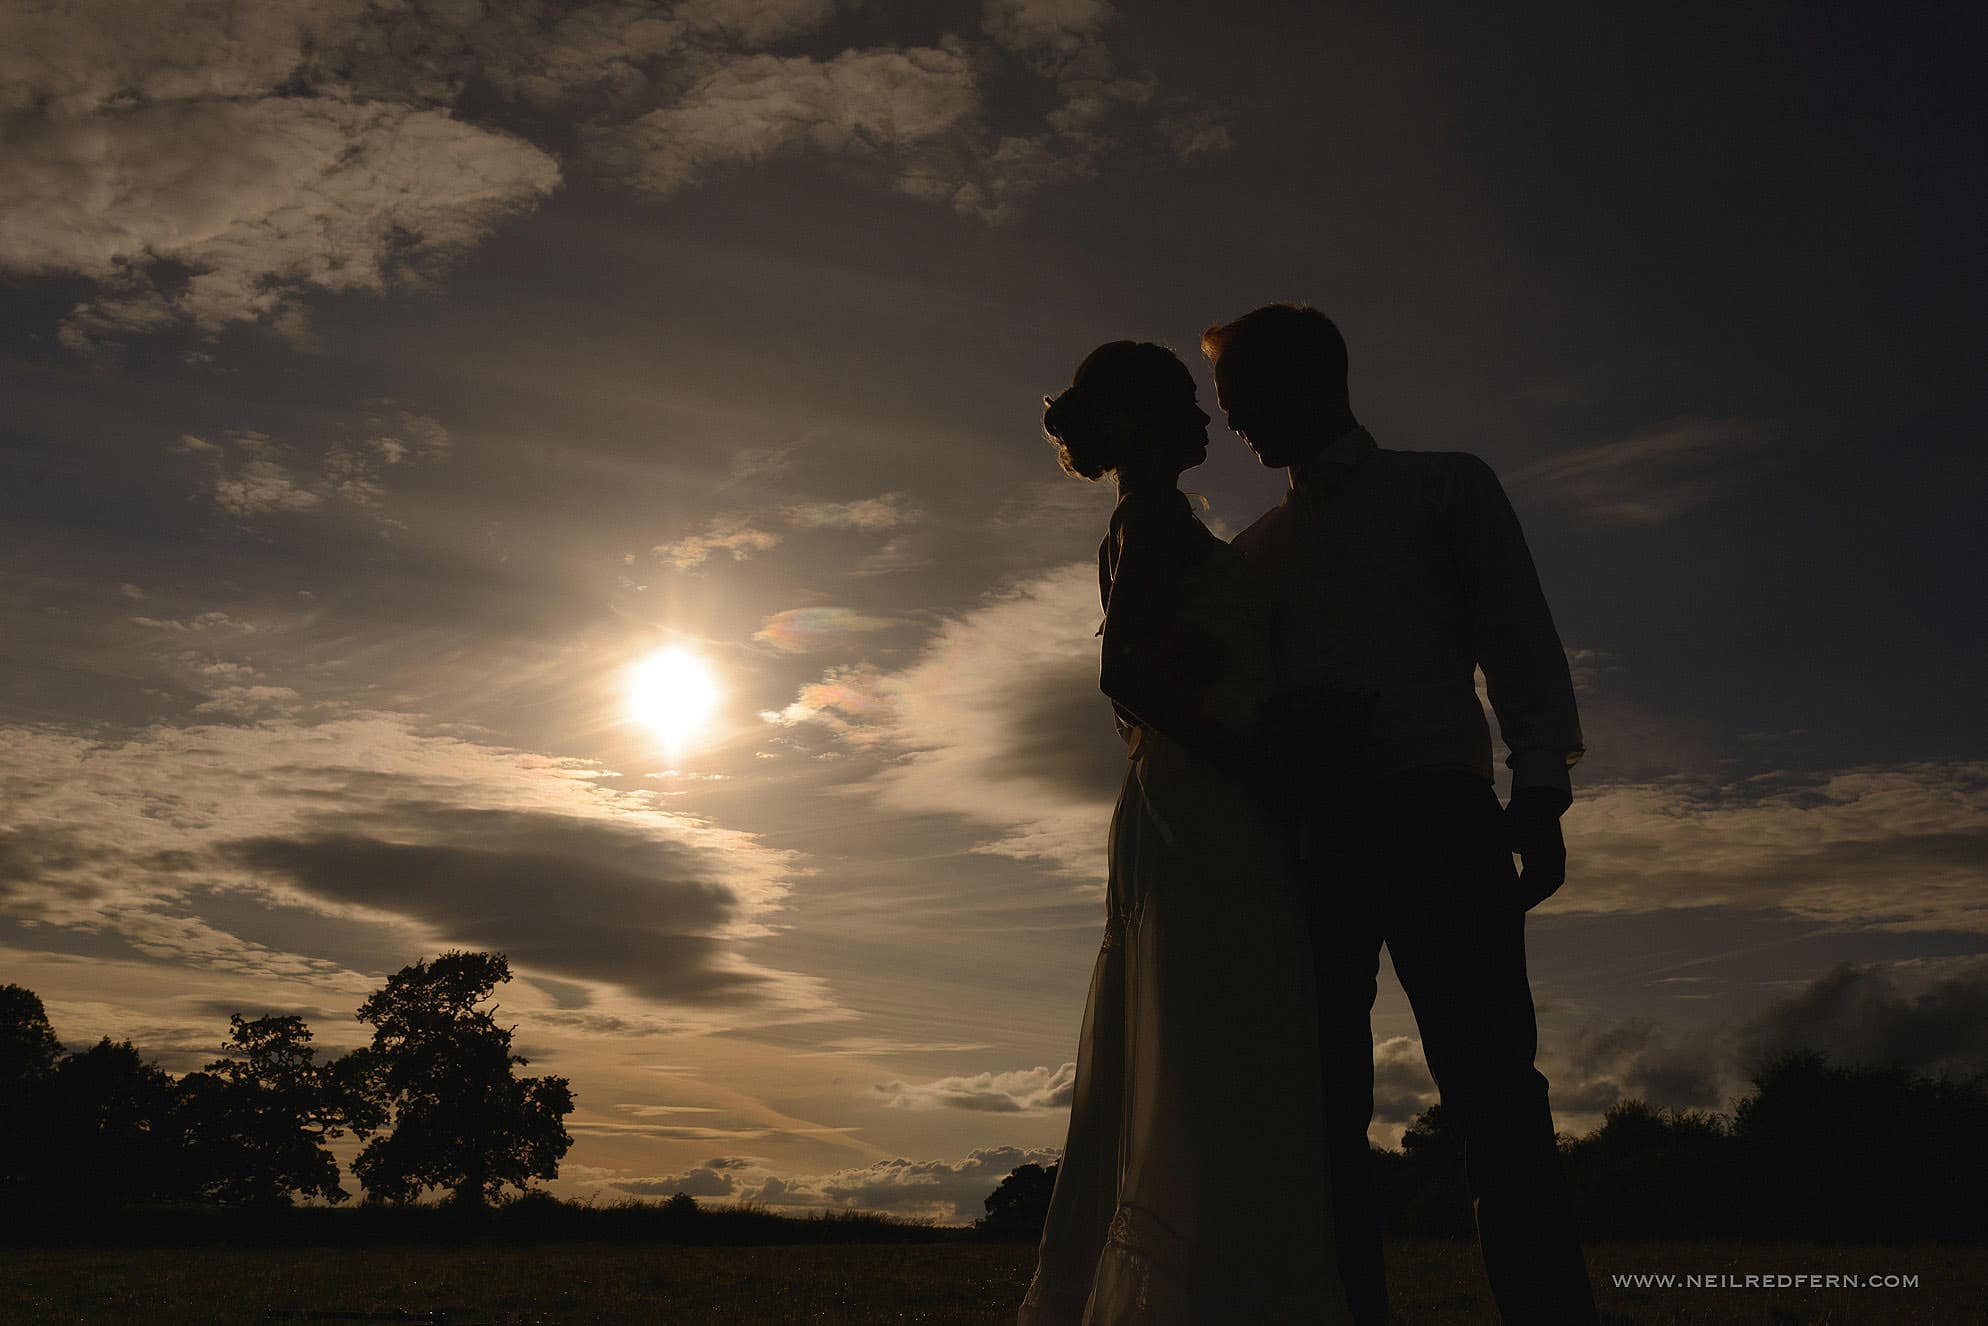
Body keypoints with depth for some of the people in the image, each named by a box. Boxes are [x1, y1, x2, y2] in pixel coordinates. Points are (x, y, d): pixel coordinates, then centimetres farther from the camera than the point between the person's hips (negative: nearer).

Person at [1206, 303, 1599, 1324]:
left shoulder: (1446, 487, 16)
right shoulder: (1255, 550, 26)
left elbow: (1517, 637, 6)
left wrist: (1539, 791, -8)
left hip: (1436, 813, -4)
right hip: (1302, 834, 4)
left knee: (1493, 1088, -12)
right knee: (1323, 1104, -1)